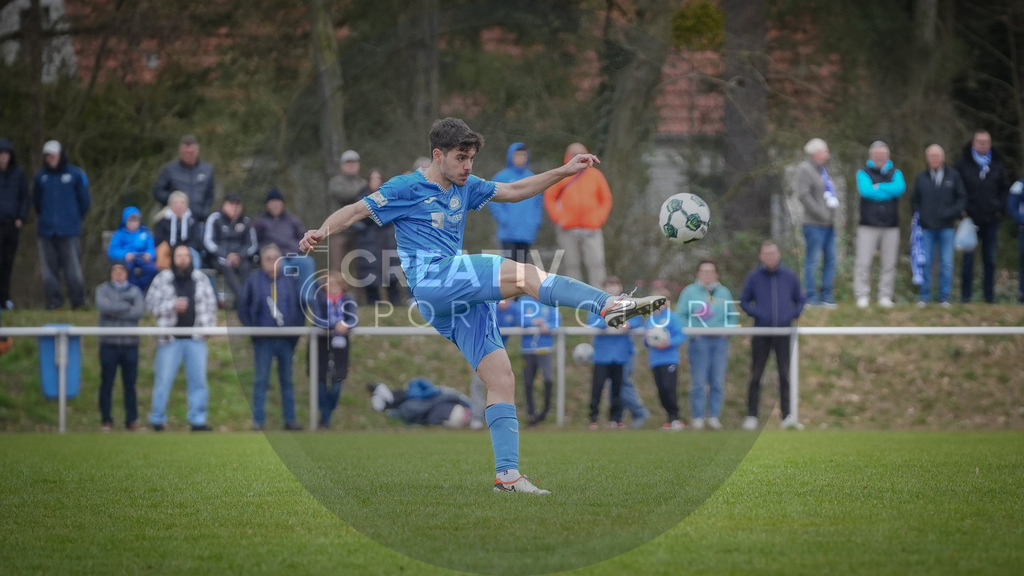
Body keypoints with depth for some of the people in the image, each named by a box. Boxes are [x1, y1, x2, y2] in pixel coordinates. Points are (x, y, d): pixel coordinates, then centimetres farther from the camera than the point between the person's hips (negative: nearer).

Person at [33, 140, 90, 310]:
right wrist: (45, 217, 15)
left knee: (72, 266, -7)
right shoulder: (41, 176, 8)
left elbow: (84, 200, 6)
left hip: (69, 230, -3)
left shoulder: (75, 174, 0)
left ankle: (78, 300, 0)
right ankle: (53, 300, 9)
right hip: (46, 230, 3)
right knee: (49, 268, 3)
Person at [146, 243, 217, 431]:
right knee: (163, 379, -1)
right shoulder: (162, 279, 1)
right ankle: (157, 420, 8)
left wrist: (208, 327, 0)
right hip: (170, 338, -2)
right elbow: (151, 303, -2)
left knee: (198, 380, 3)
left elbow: (210, 304, 11)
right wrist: (172, 306, -14)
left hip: (195, 338, 2)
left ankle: (198, 421, 10)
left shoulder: (201, 279, 8)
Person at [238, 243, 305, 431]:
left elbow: (301, 305, 11)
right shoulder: (253, 280, -1)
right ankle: (258, 421, 5)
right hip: (263, 340, -2)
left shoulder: (290, 280, 5)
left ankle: (290, 419, 13)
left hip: (286, 339, 2)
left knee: (287, 380, 9)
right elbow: (242, 307, 3)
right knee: (261, 380, 1)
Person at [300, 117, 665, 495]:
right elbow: (356, 211, -1)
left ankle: (508, 474, -4)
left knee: (501, 379, -3)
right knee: (524, 275, -24)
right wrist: (323, 231, -19)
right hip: (431, 279, -8)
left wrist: (564, 172, 24)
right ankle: (611, 305, -30)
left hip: (462, 300, 8)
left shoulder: (464, 187, 23)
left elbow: (514, 191, 30)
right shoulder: (407, 188, 3)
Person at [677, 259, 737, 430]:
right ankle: (697, 417, -2)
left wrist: (728, 330, -1)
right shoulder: (689, 292, 5)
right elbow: (680, 315, 1)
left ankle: (714, 416, 6)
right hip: (698, 340, -3)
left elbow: (732, 315, 16)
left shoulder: (724, 292, 15)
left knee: (718, 382, 1)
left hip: (720, 341, 3)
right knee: (699, 382, -7)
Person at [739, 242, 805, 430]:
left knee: (785, 375, -4)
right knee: (756, 375, 3)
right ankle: (751, 416, 9)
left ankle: (788, 416, -5)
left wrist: (793, 315, -2)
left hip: (783, 333, 1)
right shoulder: (754, 277, 1)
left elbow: (799, 300, 16)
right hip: (761, 333, -1)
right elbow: (744, 301, 8)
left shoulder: (789, 276, 6)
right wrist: (756, 314, -9)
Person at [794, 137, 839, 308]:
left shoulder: (822, 171, 19)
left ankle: (826, 295, 15)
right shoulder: (805, 169, -9)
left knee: (830, 259, 9)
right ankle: (811, 297, -3)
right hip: (814, 224, -9)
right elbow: (803, 195, -18)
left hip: (828, 223, 9)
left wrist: (834, 210, 9)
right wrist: (822, 214, -18)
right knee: (812, 260, -6)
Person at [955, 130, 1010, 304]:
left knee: (990, 259, 6)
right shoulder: (963, 163, -2)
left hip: (991, 219, 3)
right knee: (968, 258, -2)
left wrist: (1000, 207, 6)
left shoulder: (997, 164, 7)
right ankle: (966, 295, 3)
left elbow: (1005, 187, 18)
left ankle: (989, 295, 12)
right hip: (970, 219, -3)